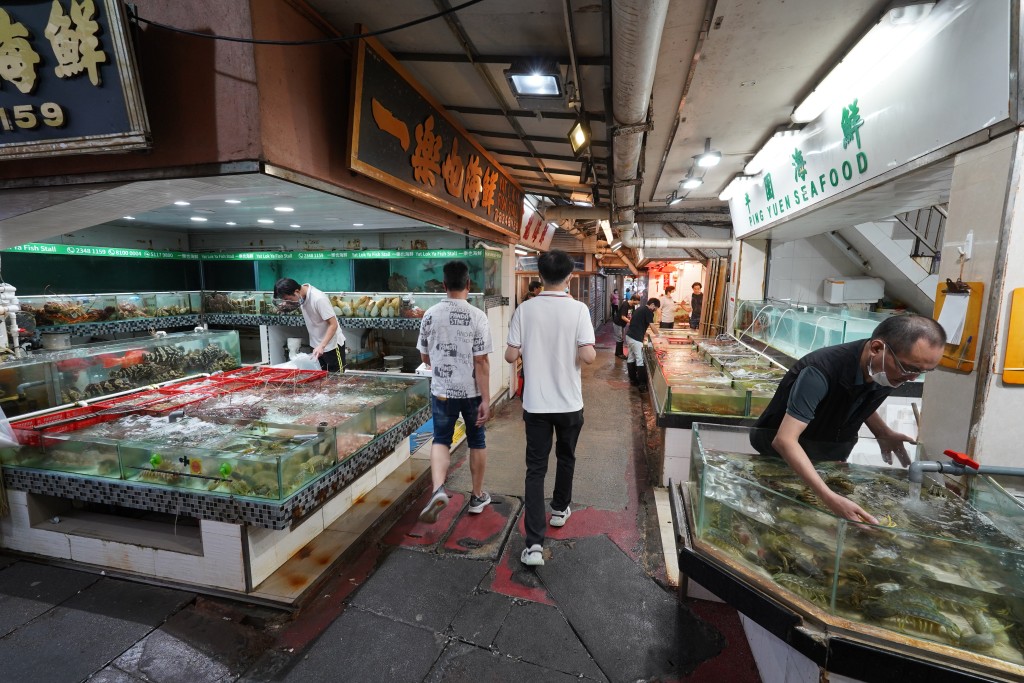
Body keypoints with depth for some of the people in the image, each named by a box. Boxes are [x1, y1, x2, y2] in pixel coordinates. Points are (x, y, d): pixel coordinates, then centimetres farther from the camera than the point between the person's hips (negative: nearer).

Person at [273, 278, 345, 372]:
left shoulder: (319, 299, -27)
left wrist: (322, 346, -33)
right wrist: (284, 306, -3)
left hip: (332, 345, -8)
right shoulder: (301, 296, -4)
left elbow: (333, 325, -26)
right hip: (317, 345, 8)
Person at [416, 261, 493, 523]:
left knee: (441, 440, 15)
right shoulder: (477, 316, -13)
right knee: (477, 442, 15)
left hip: (441, 391, 2)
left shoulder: (430, 315, -2)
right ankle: (477, 497, 29)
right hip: (471, 392, -2)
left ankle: (438, 489, -9)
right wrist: (486, 399, -11)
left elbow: (424, 356, 7)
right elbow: (481, 360, -15)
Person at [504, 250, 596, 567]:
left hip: (536, 403, 0)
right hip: (569, 402, 0)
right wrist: (580, 352, 4)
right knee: (565, 457, 24)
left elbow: (510, 356, -6)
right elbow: (588, 356, -18)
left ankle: (534, 544, 1)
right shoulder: (578, 309, -11)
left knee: (535, 469, 5)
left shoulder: (525, 310, -7)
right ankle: (560, 509, 44)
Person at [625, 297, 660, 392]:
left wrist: (644, 332, 22)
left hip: (629, 335, 9)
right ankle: (642, 384, -6)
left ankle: (633, 380, 23)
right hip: (636, 338, -9)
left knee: (631, 358, 14)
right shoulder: (648, 311, -8)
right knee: (640, 360, -7)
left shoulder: (640, 308, 18)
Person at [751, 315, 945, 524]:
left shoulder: (888, 372, -13)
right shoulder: (820, 371, -37)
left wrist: (884, 434, -7)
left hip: (829, 460, 6)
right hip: (785, 458, -6)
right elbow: (784, 440, -41)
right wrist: (830, 498, -48)